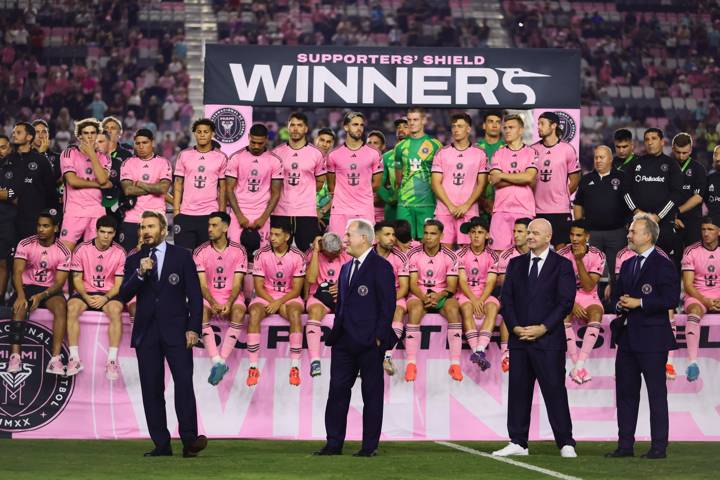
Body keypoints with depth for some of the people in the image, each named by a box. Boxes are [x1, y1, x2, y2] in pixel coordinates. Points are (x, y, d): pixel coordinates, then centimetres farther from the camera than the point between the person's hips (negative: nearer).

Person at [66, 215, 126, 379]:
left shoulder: (120, 253, -2)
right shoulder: (82, 249, -2)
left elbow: (119, 283, -2)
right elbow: (77, 279, 0)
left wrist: (105, 298, -19)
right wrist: (87, 297, -16)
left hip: (109, 294, -1)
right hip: (85, 292, 1)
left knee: (115, 310, -33)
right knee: (72, 307, -31)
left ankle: (112, 360, -34)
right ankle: (74, 359, -31)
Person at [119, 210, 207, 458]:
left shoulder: (182, 256, 6)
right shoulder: (134, 261, 13)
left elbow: (194, 295, 3)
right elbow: (124, 295, 3)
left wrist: (193, 328, -5)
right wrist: (140, 274, -13)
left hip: (176, 329, -3)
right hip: (146, 332, 3)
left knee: (184, 383, -15)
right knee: (151, 390, 1)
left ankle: (190, 439, -18)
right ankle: (161, 444, 4)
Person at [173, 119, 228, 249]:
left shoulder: (220, 157, 5)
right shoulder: (184, 155, 7)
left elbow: (222, 188, 7)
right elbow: (178, 185, 9)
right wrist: (176, 212, 1)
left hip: (210, 215, -1)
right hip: (185, 214, 1)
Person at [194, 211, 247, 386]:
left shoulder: (238, 251, -1)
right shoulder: (200, 252, 1)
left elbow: (237, 283, -6)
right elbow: (202, 284, -4)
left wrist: (228, 304, -23)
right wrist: (213, 303, -22)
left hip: (232, 297, -1)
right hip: (208, 297, 1)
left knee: (239, 312, -34)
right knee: (200, 312, -33)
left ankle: (221, 361, -37)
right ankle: (217, 361, -39)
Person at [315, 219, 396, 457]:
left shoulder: (381, 267, -7)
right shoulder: (346, 268, 17)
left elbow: (388, 305, -11)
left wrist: (379, 337, -15)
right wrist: (335, 333, 11)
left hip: (369, 342, -7)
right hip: (344, 342, 8)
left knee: (372, 394, 1)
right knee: (337, 390, 5)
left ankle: (369, 446, 6)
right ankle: (334, 443, 10)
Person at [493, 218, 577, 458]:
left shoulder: (562, 265, 2)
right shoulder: (516, 264, 14)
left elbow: (566, 302, -6)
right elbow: (506, 299, 9)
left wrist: (543, 328, -13)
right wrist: (515, 327, -6)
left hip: (549, 339, -4)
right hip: (519, 338, 4)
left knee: (554, 391, -5)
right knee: (518, 391, 5)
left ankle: (565, 444, -1)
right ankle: (518, 442, 11)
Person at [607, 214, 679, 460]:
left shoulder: (663, 265, -7)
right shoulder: (627, 265, 17)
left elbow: (670, 299, -15)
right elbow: (616, 295, 21)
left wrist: (639, 303, -16)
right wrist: (620, 304, -1)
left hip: (651, 338, -8)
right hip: (627, 337, 8)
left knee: (656, 393, -2)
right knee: (625, 391, 9)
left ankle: (659, 446, 2)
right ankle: (625, 444, 14)